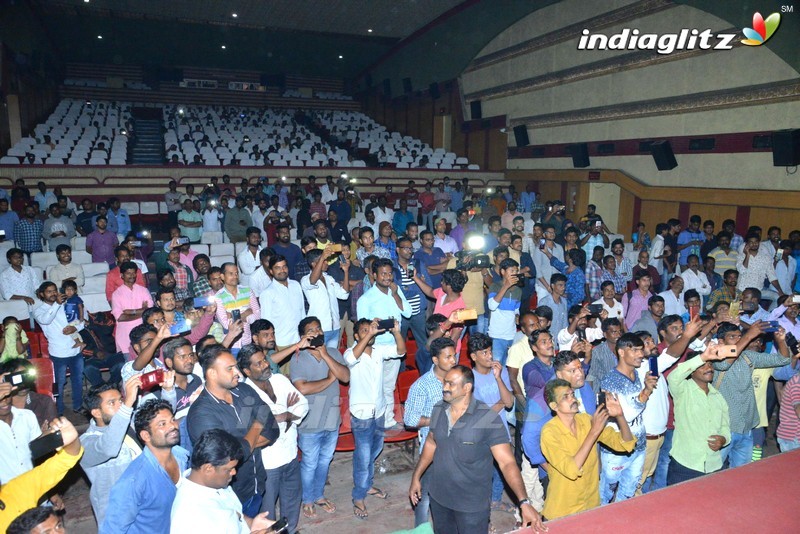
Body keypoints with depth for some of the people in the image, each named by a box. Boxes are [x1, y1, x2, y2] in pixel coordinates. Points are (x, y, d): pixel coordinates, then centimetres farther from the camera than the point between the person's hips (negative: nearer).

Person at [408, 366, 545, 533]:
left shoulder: (488, 419, -22)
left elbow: (507, 463, -23)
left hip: (473, 505, -5)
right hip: (438, 498, 5)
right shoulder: (438, 410, -5)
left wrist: (524, 502, -32)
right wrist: (416, 477, 10)